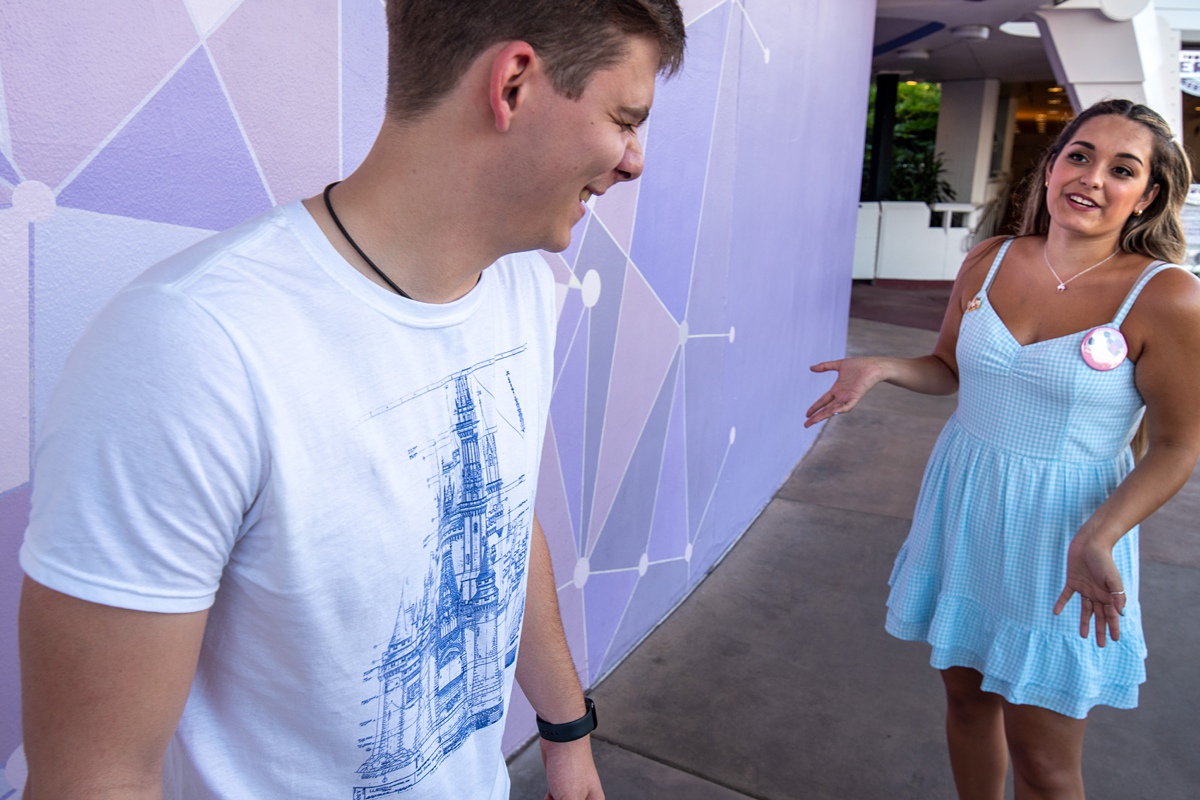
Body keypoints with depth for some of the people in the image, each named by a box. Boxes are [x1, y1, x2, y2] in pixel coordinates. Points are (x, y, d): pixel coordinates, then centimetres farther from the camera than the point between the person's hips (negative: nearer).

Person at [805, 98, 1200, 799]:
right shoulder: (990, 262, 0)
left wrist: (1098, 536, -24)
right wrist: (883, 367, -7)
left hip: (1060, 530, -4)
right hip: (962, 505, 4)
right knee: (967, 695, 20)